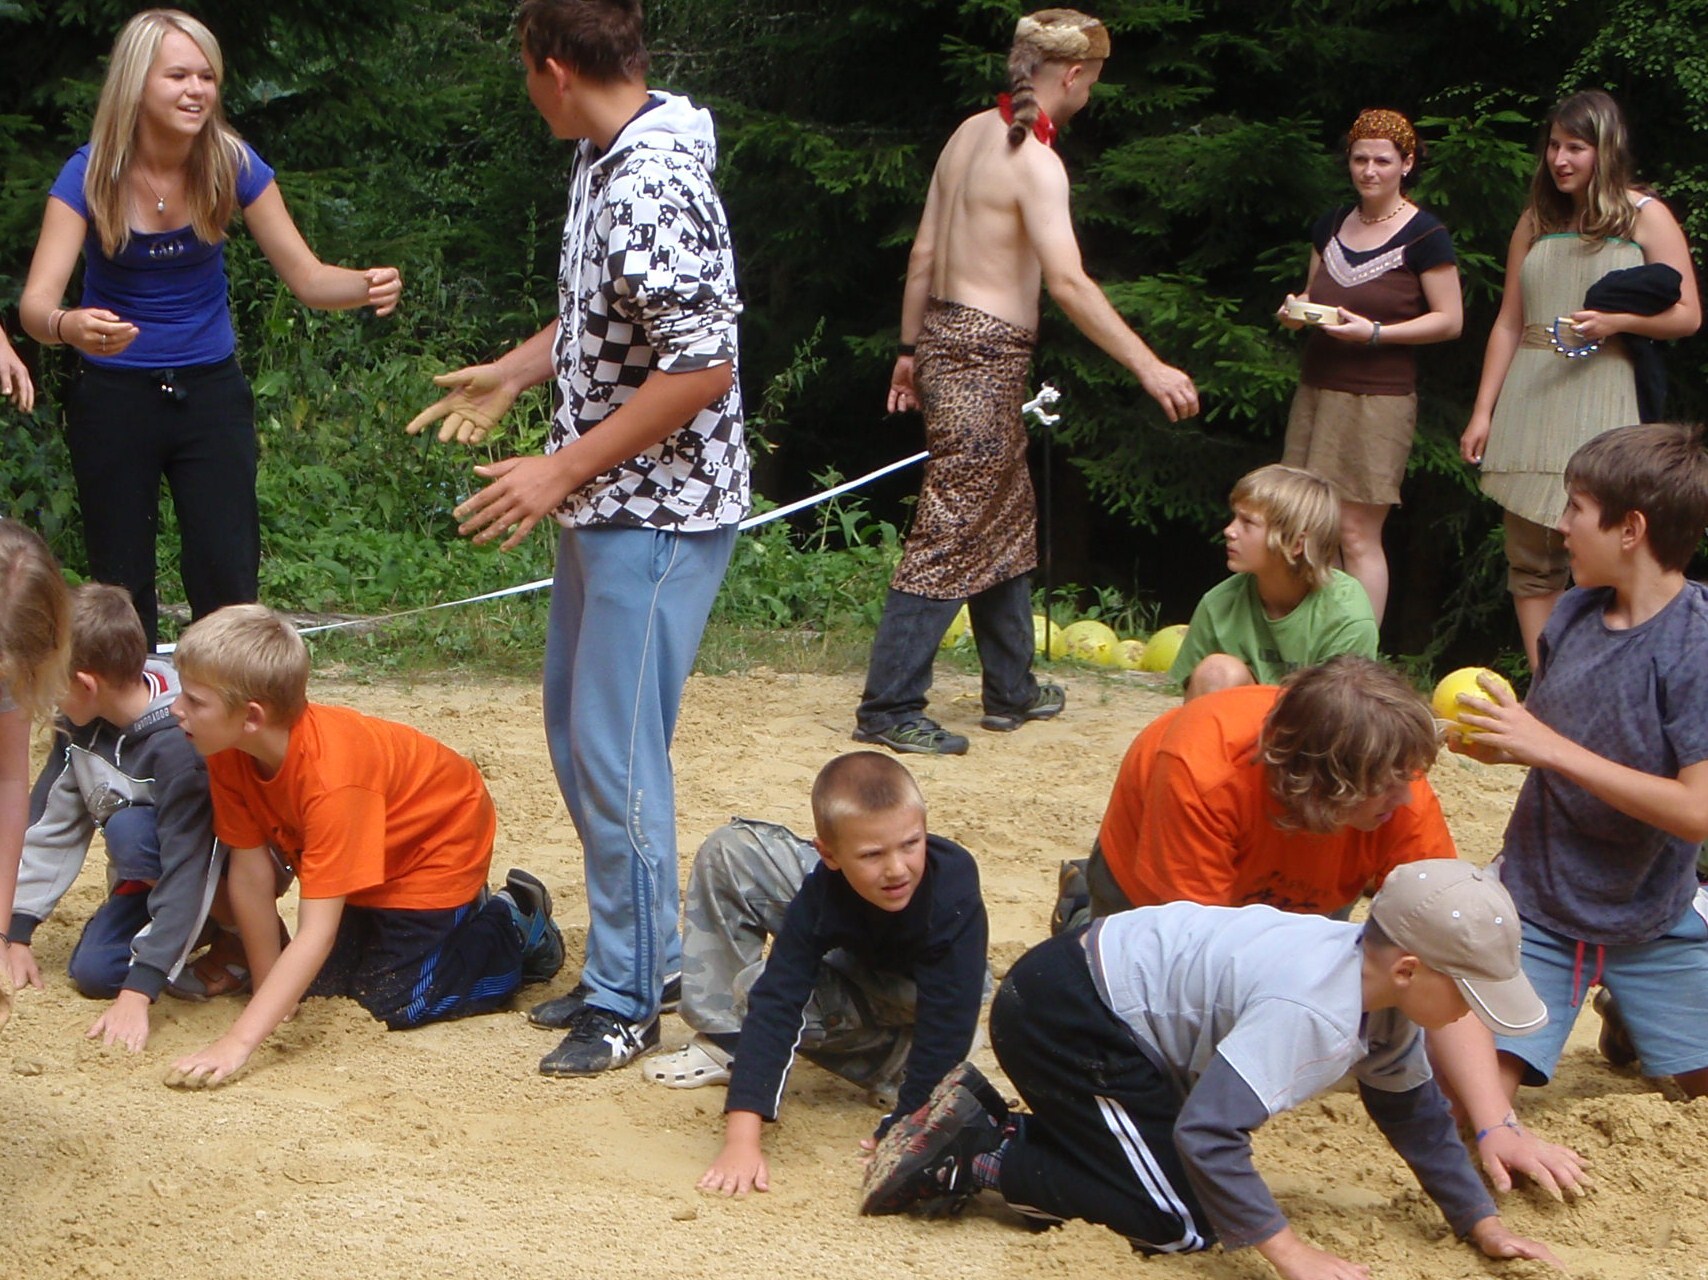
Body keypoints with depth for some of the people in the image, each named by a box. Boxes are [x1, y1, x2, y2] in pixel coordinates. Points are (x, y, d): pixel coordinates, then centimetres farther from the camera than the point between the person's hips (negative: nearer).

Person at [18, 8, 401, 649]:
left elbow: (306, 276, -8)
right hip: (114, 398, -1)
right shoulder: (91, 175, -15)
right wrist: (68, 326, -48)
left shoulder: (232, 165, -10)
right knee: (120, 589, 4)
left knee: (228, 582, -7)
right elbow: (36, 301, -24)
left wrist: (367, 286, -31)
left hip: (211, 393, 1)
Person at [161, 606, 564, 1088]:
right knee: (323, 983, 7)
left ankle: (517, 929, 12)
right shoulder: (228, 755, -23)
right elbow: (249, 872, -15)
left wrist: (238, 1043, -50)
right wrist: (267, 991, -12)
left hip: (439, 838, -7)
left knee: (394, 1002, -11)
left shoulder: (331, 779, -43)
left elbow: (316, 933, -45)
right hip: (371, 849, 7)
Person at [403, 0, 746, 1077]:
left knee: (617, 754, -4)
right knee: (577, 734, 16)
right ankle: (647, 949, 28)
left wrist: (563, 469, -22)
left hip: (660, 514, -10)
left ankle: (629, 999, 8)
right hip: (606, 506, 10)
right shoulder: (608, 161, 9)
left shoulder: (652, 186, -23)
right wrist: (513, 374, 22)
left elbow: (704, 365, -26)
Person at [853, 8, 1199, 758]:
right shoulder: (1036, 162, -16)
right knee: (952, 536, -6)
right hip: (986, 355, -9)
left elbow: (923, 253, 15)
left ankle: (1011, 691, 28)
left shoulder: (972, 132, 10)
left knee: (1008, 523, 19)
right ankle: (888, 710, -4)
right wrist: (1148, 368, -26)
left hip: (943, 337, 9)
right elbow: (1068, 283, -26)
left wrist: (911, 349, 23)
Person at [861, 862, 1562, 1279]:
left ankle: (981, 1119, 15)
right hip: (1063, 1013, -10)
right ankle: (982, 1157, -4)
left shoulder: (1380, 989, -1)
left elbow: (1413, 1110, 14)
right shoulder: (1309, 1008, -30)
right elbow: (1206, 1131, -35)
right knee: (1182, 1222, -8)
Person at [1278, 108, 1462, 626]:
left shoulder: (1424, 234, -5)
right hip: (1317, 390, 6)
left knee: (1357, 534, -8)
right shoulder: (1332, 224, 14)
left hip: (1380, 399, -6)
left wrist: (1375, 332, -17)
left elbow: (1450, 320, -6)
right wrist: (1296, 309, 0)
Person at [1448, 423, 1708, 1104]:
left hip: (1650, 920, -3)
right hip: (1537, 907, 3)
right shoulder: (1573, 613, -2)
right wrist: (1497, 736, -9)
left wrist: (1550, 746, -24)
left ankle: (1627, 1021, 32)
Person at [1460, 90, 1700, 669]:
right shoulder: (1536, 221, 16)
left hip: (1599, 398, -4)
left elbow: (1687, 315, 1)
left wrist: (1617, 321, -16)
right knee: (1531, 562, 3)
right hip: (1528, 400, 5)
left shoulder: (1644, 216, 4)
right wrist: (1483, 411, 10)